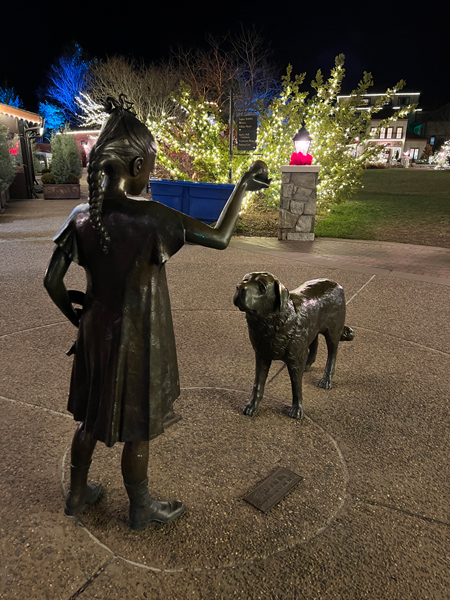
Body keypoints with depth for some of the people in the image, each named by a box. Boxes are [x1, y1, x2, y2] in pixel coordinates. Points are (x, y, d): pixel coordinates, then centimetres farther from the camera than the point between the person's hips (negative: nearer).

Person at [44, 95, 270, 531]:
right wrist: (243, 185, -6)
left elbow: (53, 282, -2)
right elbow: (220, 237, -17)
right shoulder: (150, 217, -23)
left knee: (91, 419, 25)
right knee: (136, 431, 14)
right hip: (136, 341, -6)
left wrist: (77, 317, 15)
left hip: (96, 333, 6)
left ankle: (77, 494, 46)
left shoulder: (81, 216, -5)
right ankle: (141, 509, 38)